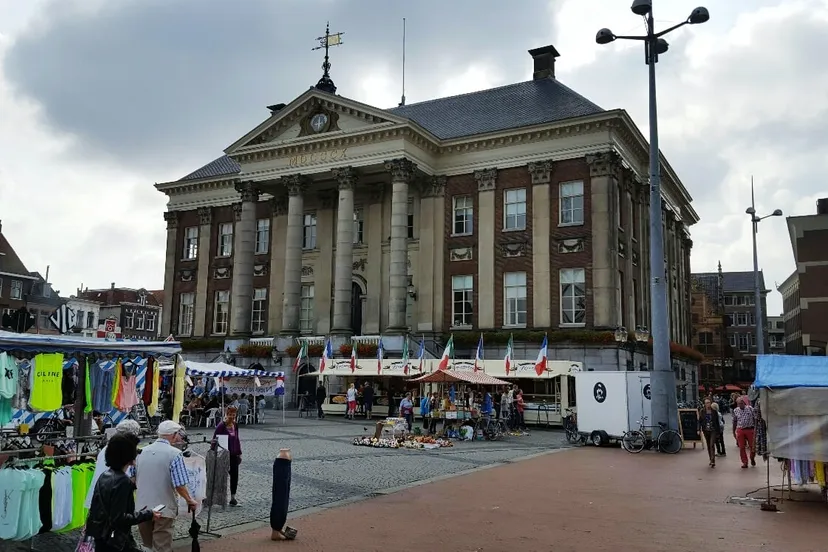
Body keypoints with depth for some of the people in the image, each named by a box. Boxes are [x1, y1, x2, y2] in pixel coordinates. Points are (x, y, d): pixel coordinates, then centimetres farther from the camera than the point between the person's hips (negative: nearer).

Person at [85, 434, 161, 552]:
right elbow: (119, 518, -23)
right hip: (115, 540, -9)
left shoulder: (104, 476, 6)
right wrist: (148, 515, -17)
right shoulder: (123, 481, -20)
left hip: (101, 537, 9)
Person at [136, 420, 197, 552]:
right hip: (163, 509, -6)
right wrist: (189, 500, -2)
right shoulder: (175, 454, -14)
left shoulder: (143, 451, 6)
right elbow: (179, 485, -18)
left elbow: (134, 480, 15)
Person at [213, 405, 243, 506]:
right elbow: (214, 439, -11)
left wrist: (239, 453, 14)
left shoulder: (235, 425, 7)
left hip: (234, 455, 6)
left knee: (234, 475, 4)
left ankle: (233, 497, 12)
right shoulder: (221, 425, -11)